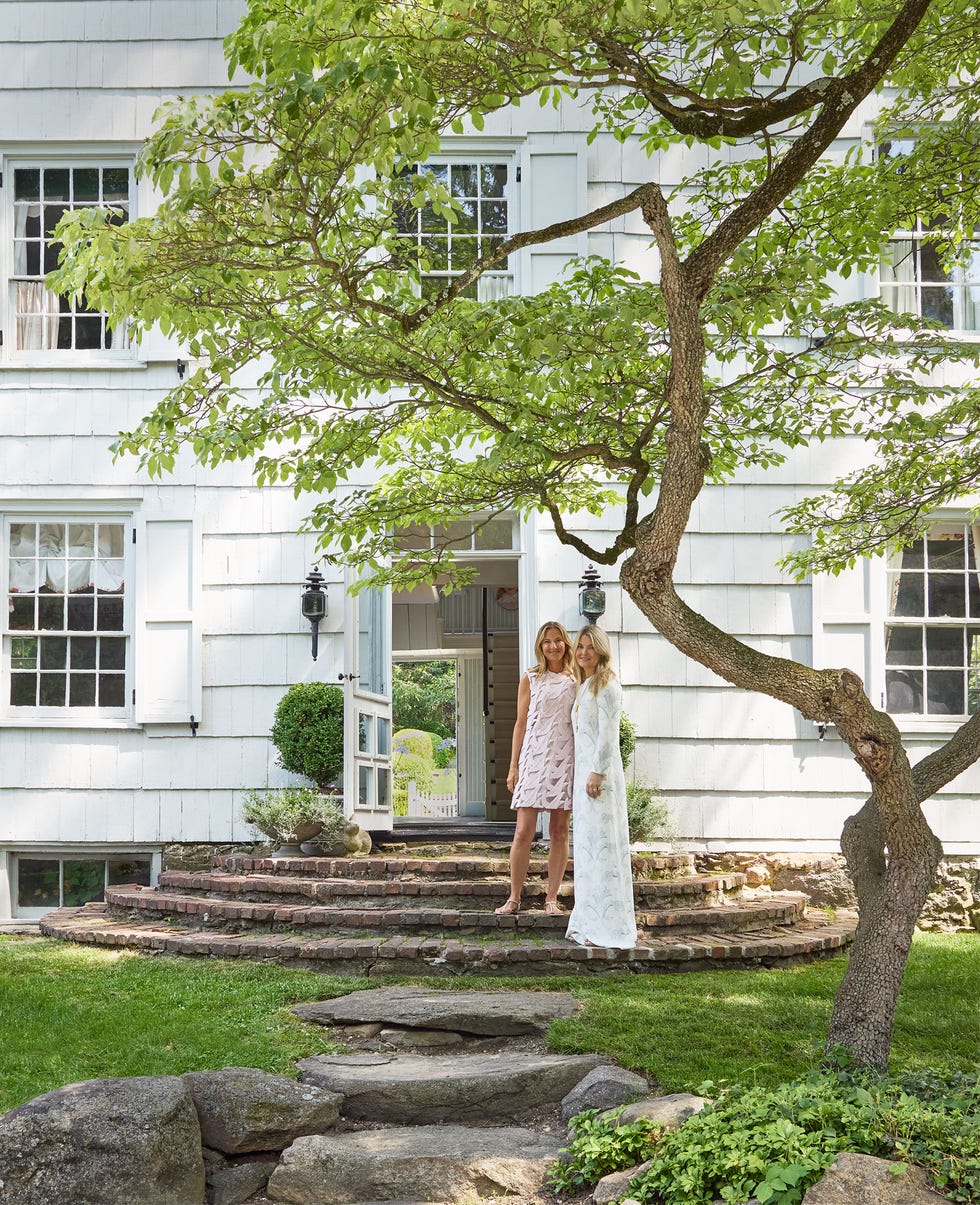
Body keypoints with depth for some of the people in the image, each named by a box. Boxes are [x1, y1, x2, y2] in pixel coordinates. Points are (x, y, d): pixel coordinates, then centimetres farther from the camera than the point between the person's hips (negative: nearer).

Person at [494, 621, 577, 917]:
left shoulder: (576, 680, 10)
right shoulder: (530, 678, 6)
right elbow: (520, 723, 6)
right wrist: (513, 766, 2)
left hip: (565, 760, 2)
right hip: (534, 758, -1)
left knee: (559, 832, 3)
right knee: (523, 831, -5)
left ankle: (552, 898, 9)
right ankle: (514, 898, 2)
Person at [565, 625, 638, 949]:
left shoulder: (606, 685, -8)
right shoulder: (583, 687, 19)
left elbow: (607, 733, -15)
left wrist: (598, 773, -21)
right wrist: (581, 777, 17)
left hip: (600, 774, -9)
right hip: (582, 772, 10)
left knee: (602, 844, -9)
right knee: (586, 846, 9)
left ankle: (610, 928, -6)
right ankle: (590, 924, 14)